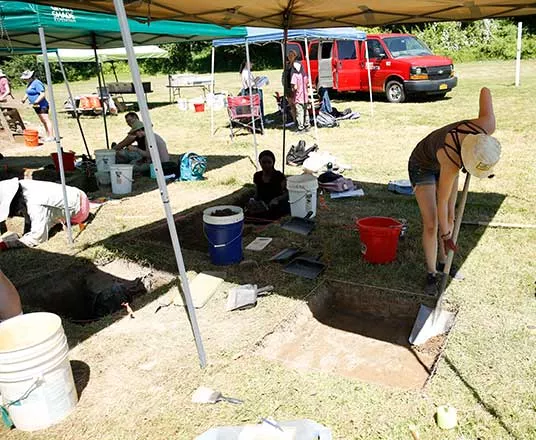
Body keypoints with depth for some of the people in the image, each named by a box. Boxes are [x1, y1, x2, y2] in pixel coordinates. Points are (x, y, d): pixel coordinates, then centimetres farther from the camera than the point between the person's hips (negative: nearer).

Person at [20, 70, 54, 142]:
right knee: (43, 121, 10)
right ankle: (48, 136, 13)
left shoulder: (36, 83, -15)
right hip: (37, 106, 10)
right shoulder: (30, 83, 17)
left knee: (46, 120, -11)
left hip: (42, 105, -10)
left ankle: (51, 136, -13)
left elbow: (42, 94, -22)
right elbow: (27, 93, 26)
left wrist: (36, 102, -27)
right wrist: (24, 98, 8)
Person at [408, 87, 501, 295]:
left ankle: (442, 262, 31)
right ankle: (431, 274, 8)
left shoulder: (487, 127, -31)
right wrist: (445, 235, -16)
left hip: (442, 163, 6)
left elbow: (485, 90, -12)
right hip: (422, 167, -6)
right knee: (431, 224, -10)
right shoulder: (451, 162, -42)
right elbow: (442, 201, -27)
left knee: (450, 218, 11)